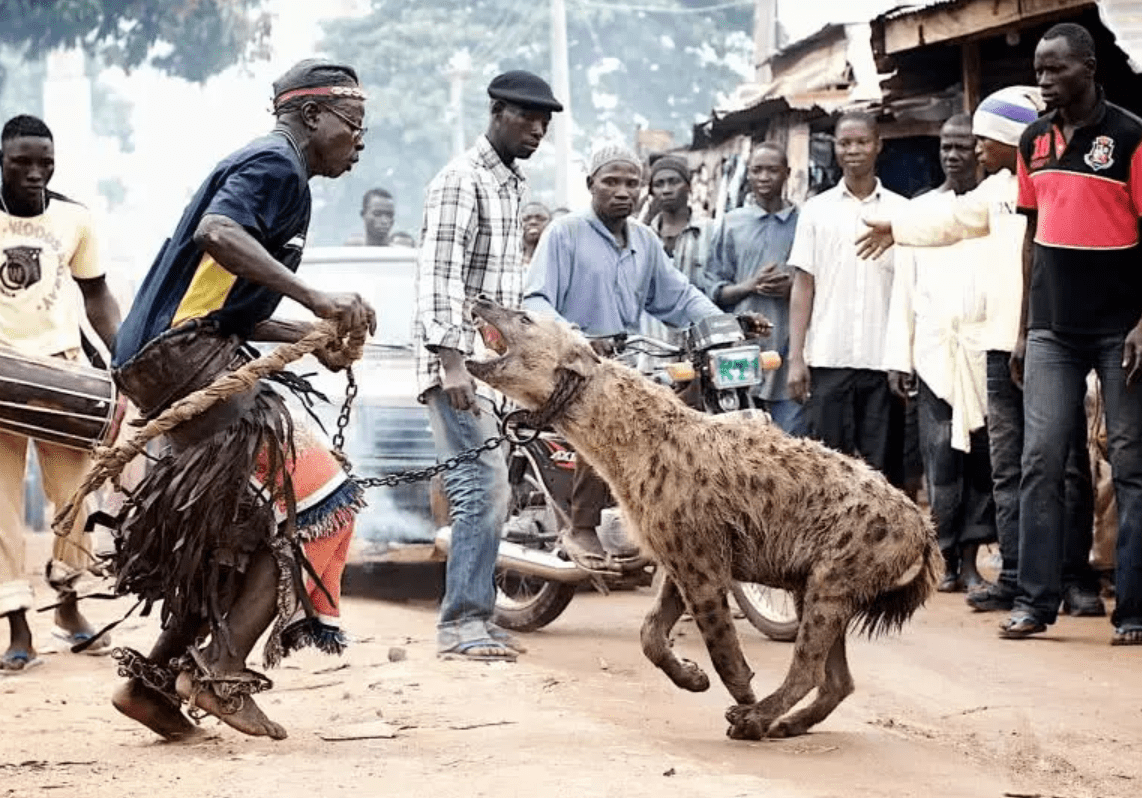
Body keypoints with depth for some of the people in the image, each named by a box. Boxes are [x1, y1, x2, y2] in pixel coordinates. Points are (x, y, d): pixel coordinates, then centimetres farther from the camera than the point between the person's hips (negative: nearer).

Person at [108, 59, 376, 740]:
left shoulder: (278, 174, 26)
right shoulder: (275, 163, -6)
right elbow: (216, 233, -27)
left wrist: (315, 337, 12)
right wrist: (315, 298, -31)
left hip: (173, 359, 10)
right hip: (185, 353, -10)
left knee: (245, 527, 12)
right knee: (314, 502, -12)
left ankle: (156, 678, 13)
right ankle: (223, 675, -12)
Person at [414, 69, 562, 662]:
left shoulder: (511, 184, 20)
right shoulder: (462, 181, -10)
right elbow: (439, 277, -18)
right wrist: (451, 361, -26)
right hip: (458, 361, -10)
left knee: (486, 491, 10)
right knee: (483, 487, -15)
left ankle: (474, 617, 15)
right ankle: (461, 622, -13)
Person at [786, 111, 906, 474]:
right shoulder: (817, 210, 9)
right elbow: (803, 287, 8)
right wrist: (795, 357, 0)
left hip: (882, 359, 0)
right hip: (827, 359, 0)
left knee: (879, 465, 1)